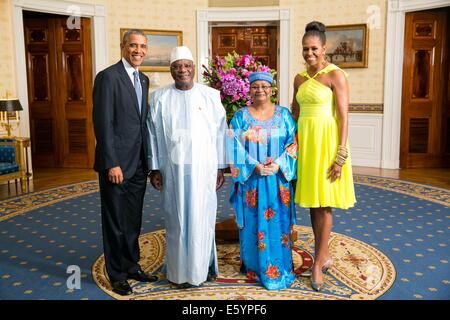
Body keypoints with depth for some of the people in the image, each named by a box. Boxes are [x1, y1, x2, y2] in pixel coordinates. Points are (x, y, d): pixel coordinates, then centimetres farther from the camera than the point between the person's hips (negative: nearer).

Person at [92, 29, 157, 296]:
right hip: (117, 164, -7)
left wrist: (148, 159, 10)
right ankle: (117, 274, 23)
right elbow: (103, 123, -15)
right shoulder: (108, 77, -10)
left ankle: (132, 266, 33)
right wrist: (112, 164, -19)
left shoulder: (143, 79, 13)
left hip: (139, 164, 7)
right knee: (115, 222, 7)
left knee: (134, 220, 17)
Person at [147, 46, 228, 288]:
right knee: (177, 218, 7)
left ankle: (203, 265, 25)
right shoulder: (159, 97, 2)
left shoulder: (211, 95, 1)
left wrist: (221, 167, 1)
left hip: (204, 167, 0)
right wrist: (154, 168, 1)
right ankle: (179, 270, 21)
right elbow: (153, 134, 4)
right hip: (173, 168, 0)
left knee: (202, 216, 8)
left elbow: (219, 132, 2)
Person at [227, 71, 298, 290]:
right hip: (251, 180, -1)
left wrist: (278, 165, -14)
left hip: (278, 179, 1)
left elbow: (292, 143, 1)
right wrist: (255, 166, -16)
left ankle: (279, 267, 19)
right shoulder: (240, 116, 3)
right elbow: (235, 148, -4)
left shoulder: (283, 115, 5)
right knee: (253, 223, 5)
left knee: (277, 222, 5)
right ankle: (253, 266, 20)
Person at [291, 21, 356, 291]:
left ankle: (318, 262, 10)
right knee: (312, 201, 10)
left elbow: (344, 117, -12)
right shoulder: (299, 78, 11)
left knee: (324, 203, -1)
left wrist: (340, 155, -17)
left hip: (326, 140, -6)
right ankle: (325, 256, 25)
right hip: (304, 141, 6)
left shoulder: (336, 75, -8)